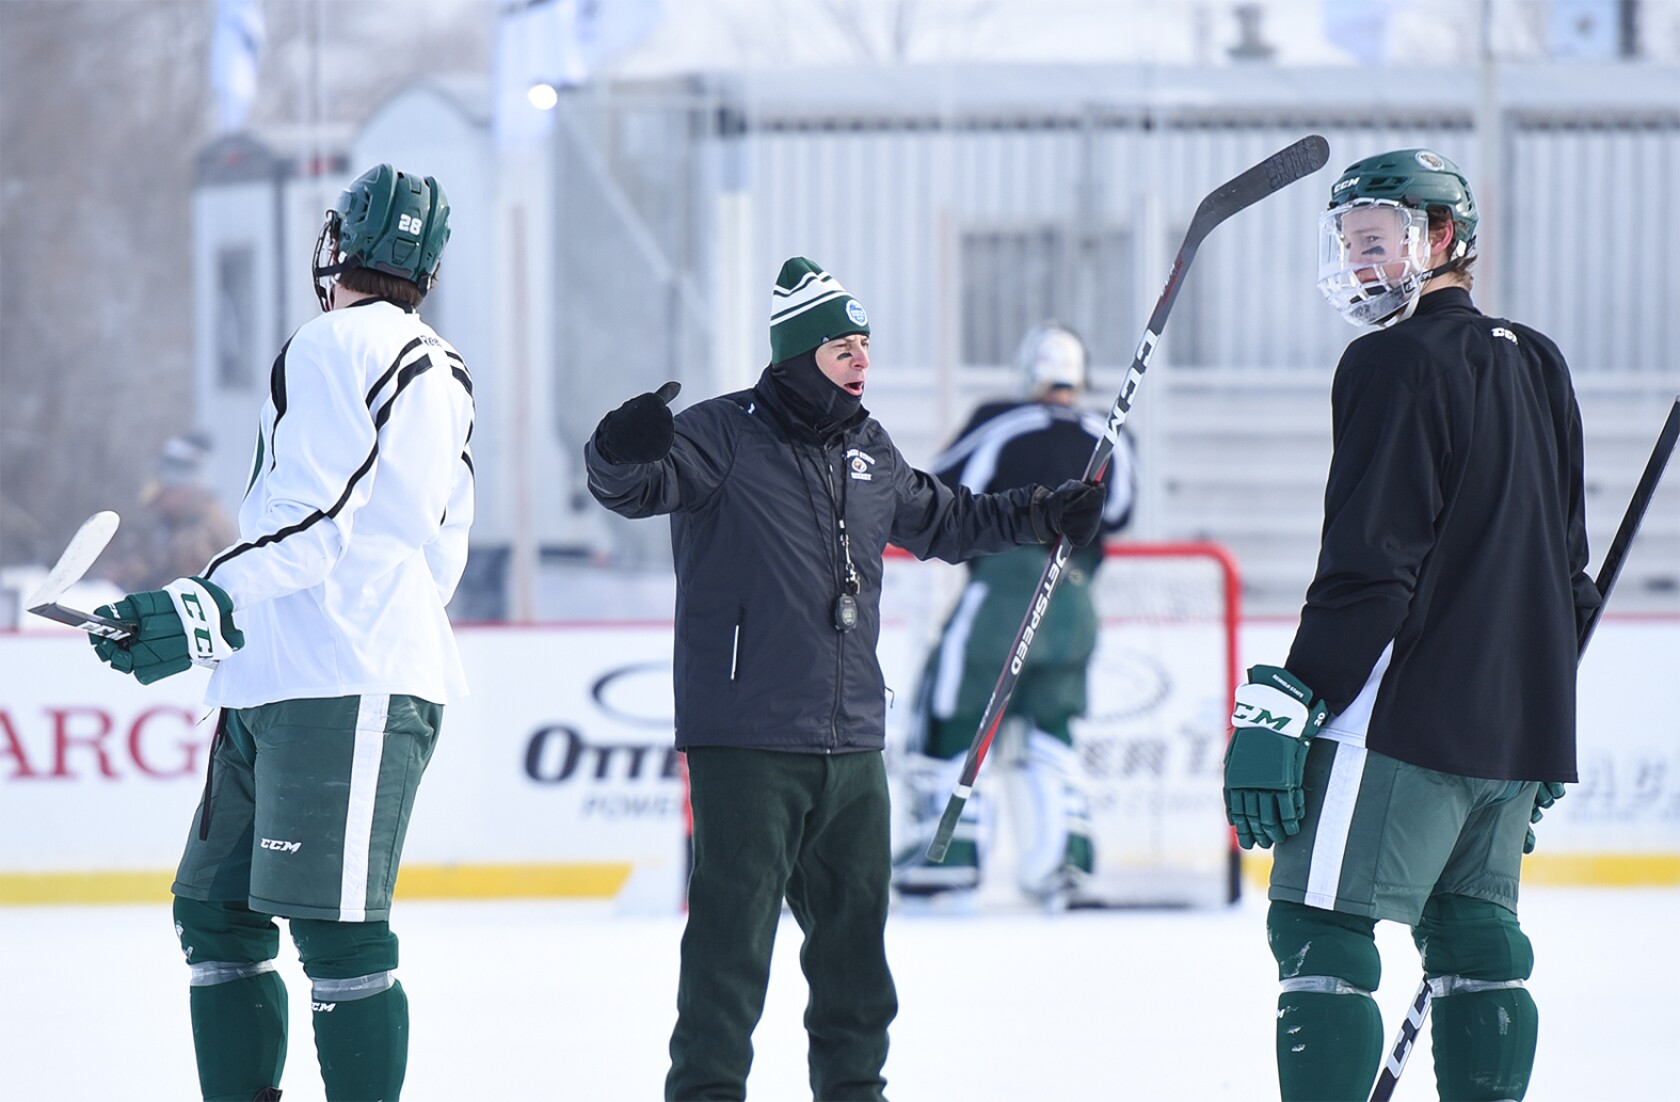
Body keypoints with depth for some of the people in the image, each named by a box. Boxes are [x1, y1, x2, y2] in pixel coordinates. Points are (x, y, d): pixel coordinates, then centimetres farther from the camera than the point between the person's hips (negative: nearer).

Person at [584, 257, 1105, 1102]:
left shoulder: (869, 452, 15)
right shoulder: (726, 436, -7)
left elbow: (937, 519, 33)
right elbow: (635, 486, -21)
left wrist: (1040, 517, 31)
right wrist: (625, 452, -43)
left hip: (849, 744, 7)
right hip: (745, 739, -7)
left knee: (855, 922, 13)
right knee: (734, 927, -9)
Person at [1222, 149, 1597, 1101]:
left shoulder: (1398, 363, -10)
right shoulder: (1537, 364, 16)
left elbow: (1370, 566, -17)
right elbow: (1570, 566, 22)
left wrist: (1289, 702, -19)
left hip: (1409, 709, -9)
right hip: (1521, 723, 9)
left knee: (1321, 926, -8)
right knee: (1474, 940, 13)